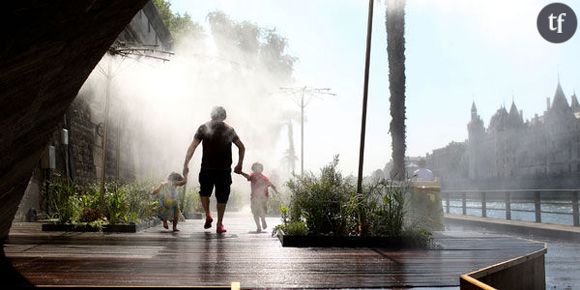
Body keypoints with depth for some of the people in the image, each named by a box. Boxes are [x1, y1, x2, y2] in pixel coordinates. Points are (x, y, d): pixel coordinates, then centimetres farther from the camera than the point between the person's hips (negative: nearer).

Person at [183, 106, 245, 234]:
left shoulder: (203, 128, 1)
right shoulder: (229, 130, 4)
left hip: (207, 168, -1)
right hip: (224, 170, 1)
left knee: (204, 192, 17)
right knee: (222, 196, 7)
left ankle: (208, 215, 4)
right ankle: (219, 225, 9)